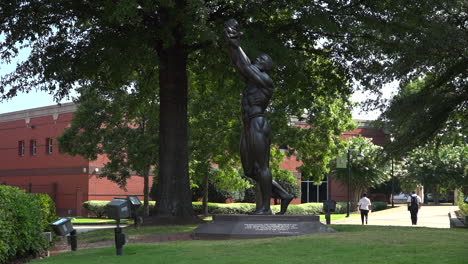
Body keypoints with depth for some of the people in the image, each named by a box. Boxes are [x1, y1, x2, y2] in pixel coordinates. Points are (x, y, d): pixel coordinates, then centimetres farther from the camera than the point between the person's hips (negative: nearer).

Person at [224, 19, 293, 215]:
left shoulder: (265, 80, -3)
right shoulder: (251, 80, 21)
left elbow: (246, 67, -8)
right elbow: (237, 65, 19)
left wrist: (237, 45, -1)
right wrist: (231, 45, 9)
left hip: (258, 125, -9)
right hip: (248, 127, 9)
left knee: (262, 166, -7)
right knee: (250, 170, 8)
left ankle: (265, 207, -4)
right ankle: (283, 195, 13)